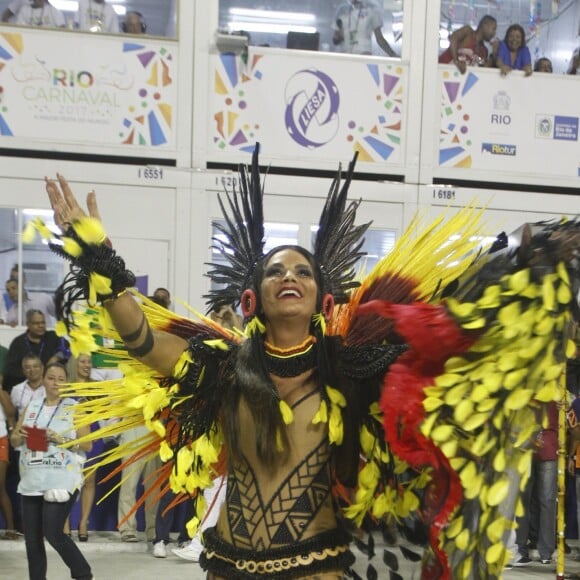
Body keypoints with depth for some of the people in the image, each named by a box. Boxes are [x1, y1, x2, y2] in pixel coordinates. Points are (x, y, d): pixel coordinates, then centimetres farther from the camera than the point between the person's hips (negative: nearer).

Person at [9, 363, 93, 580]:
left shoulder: (74, 408, -1)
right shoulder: (32, 407, 13)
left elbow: (87, 444, -4)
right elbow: (14, 439, 15)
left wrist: (61, 440, -18)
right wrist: (20, 435, -7)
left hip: (61, 481, -5)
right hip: (32, 481, 5)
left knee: (53, 533, -9)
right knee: (32, 537, 6)